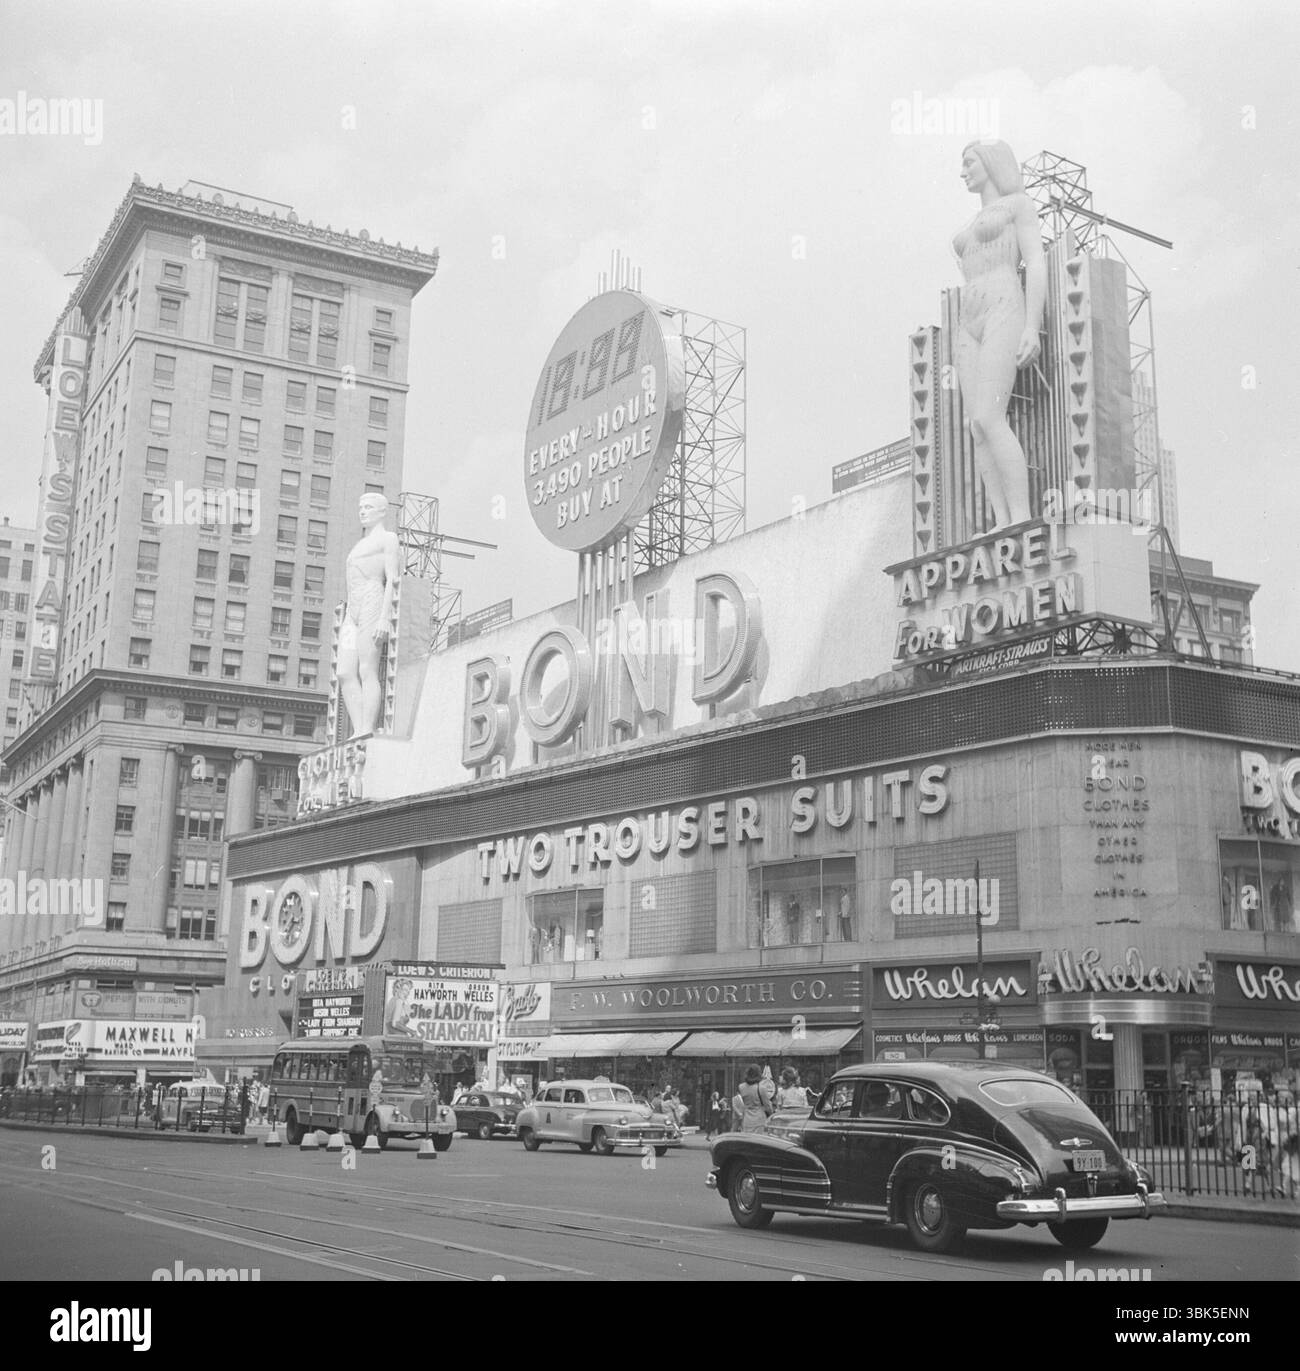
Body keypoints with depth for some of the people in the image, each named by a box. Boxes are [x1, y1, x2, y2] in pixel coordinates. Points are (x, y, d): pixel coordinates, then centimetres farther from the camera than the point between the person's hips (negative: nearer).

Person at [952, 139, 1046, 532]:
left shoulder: (1020, 204, 8)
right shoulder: (973, 228, 30)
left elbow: (1037, 265, -5)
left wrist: (1032, 327, -18)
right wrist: (964, 353, 19)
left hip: (1004, 315, -8)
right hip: (971, 328, 8)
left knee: (988, 419, -23)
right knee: (977, 429, -7)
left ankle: (1022, 521, -25)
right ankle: (1002, 525, -11)